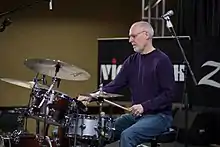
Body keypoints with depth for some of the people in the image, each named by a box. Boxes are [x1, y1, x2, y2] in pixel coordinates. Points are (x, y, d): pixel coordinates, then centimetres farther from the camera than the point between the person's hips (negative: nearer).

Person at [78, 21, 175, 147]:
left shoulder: (161, 60, -12)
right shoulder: (132, 60, 10)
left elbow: (168, 94, -16)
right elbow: (116, 84, 8)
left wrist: (145, 106, -24)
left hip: (159, 116, -8)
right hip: (136, 114, 8)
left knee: (127, 136, -27)